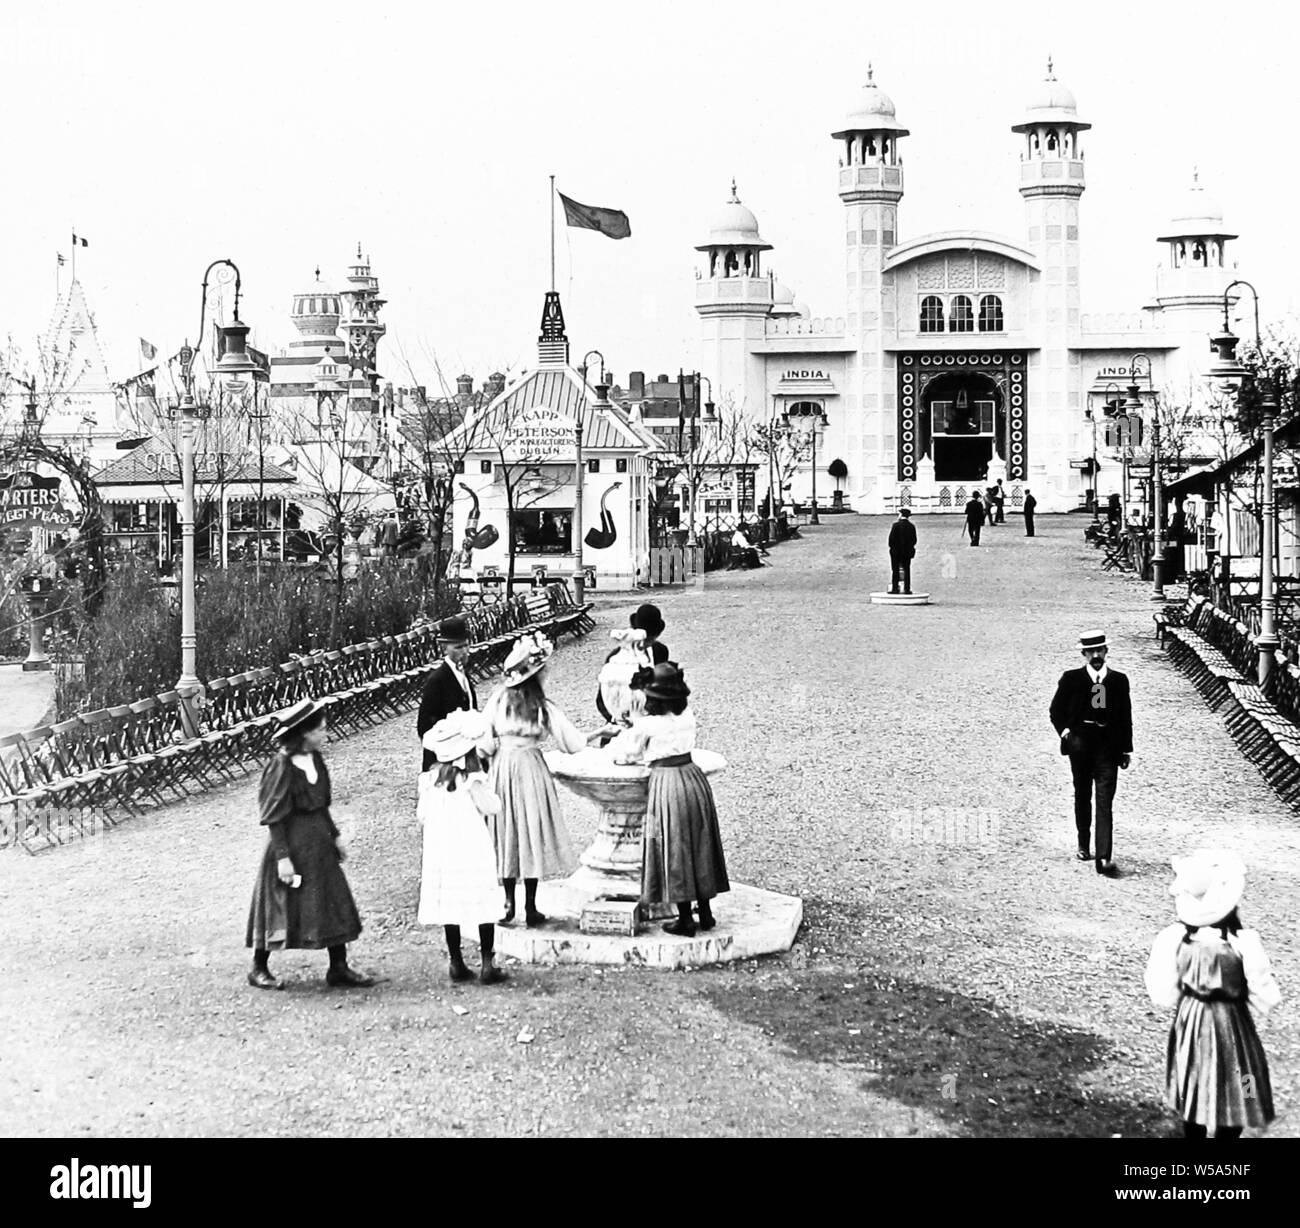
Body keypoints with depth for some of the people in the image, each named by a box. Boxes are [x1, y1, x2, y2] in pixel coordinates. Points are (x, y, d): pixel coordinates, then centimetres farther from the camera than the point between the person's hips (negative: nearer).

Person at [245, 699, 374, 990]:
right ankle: (259, 969, 19)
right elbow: (274, 818, -17)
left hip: (318, 842, 8)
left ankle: (339, 969, 15)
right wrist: (282, 856, -20)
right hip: (292, 843, -8)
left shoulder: (315, 759, 5)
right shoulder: (282, 767, -19)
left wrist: (334, 836, 19)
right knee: (281, 908, 4)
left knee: (335, 906, 8)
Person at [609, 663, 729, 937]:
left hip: (666, 784, -5)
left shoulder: (647, 725, -11)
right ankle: (705, 912, 20)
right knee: (699, 846, 14)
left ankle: (685, 919, 5)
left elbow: (626, 754, 4)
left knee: (674, 852, 2)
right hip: (693, 779, 5)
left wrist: (617, 742, 27)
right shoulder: (688, 718, 4)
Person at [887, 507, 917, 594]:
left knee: (895, 570, 1)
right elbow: (914, 540, 3)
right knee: (906, 570, 6)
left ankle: (895, 588, -2)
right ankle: (907, 588, 2)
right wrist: (910, 546, 14)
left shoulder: (895, 525, -9)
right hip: (907, 552, 3)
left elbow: (891, 538, -11)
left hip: (896, 551, -3)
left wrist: (892, 547, 1)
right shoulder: (912, 526, 2)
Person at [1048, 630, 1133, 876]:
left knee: (1104, 803, -8)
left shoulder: (1119, 680, 4)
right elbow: (1056, 710, 11)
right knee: (1082, 796, 13)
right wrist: (1065, 731, -4)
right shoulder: (1071, 679, 1)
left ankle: (1104, 858, -14)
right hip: (1080, 744, 1)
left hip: (1108, 747, -1)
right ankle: (1083, 845, 31)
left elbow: (1125, 717, 9)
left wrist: (1126, 750, 8)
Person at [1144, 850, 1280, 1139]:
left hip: (1189, 1023, 4)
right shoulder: (1243, 942, -23)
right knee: (1233, 1099, 13)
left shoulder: (1175, 937, -15)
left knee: (1192, 1093, 21)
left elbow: (1165, 995, -6)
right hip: (1231, 1027, -4)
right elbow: (1265, 999, -14)